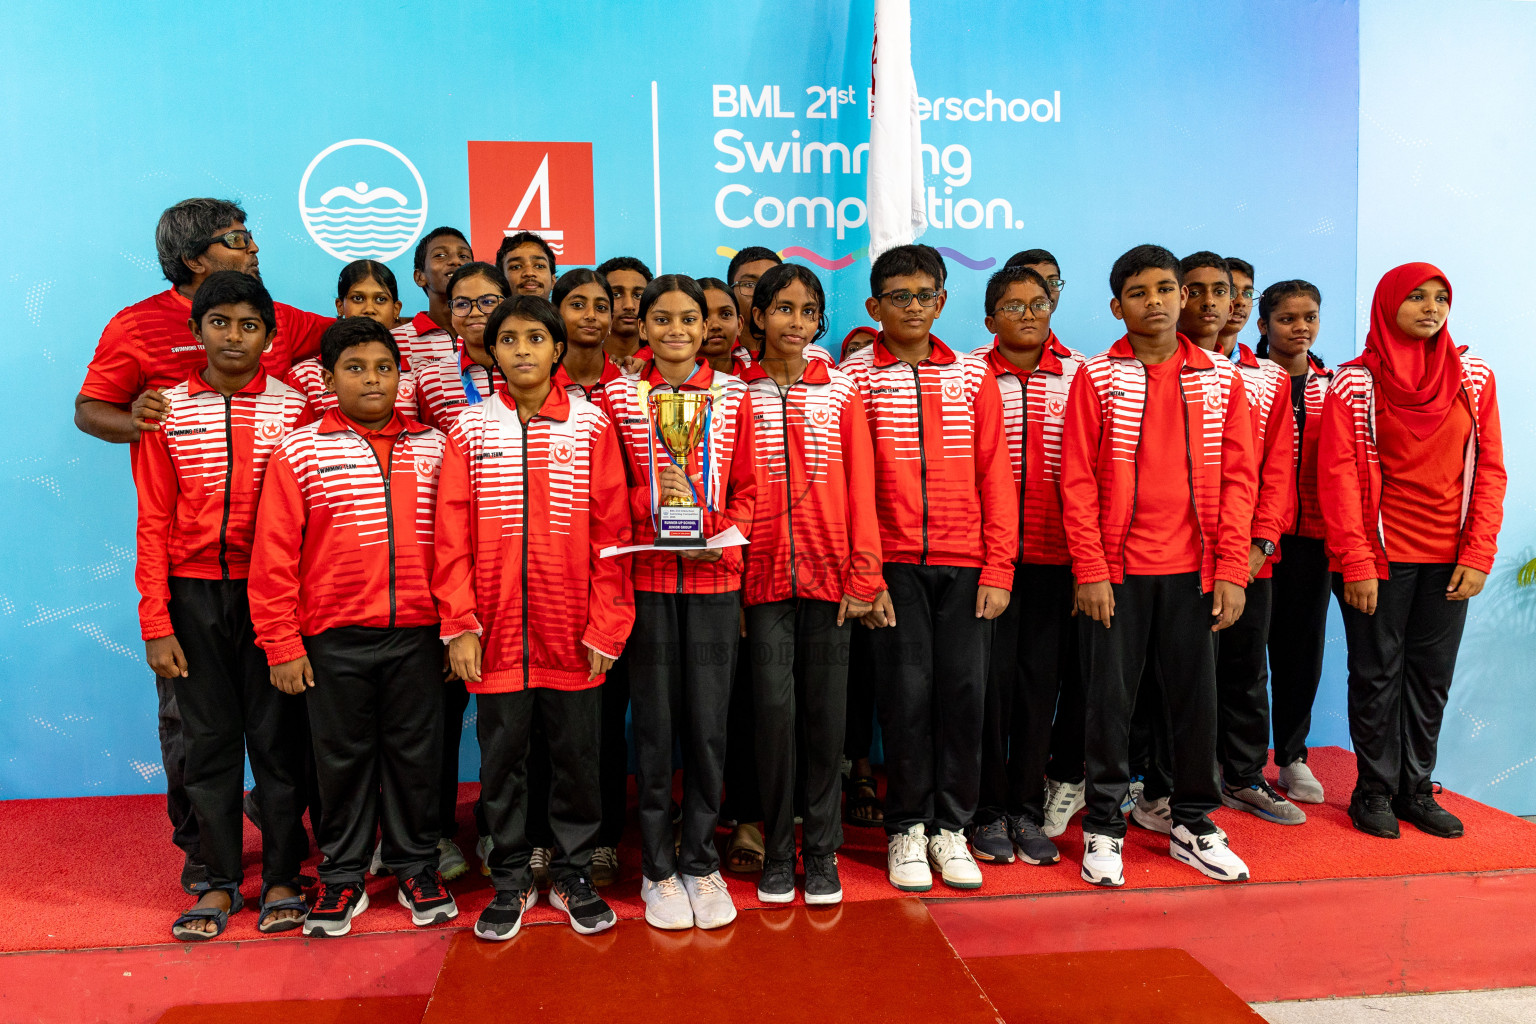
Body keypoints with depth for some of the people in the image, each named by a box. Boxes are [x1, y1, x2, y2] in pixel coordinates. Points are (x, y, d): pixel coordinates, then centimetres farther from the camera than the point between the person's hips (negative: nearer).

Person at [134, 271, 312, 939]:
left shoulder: (294, 409, -1)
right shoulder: (168, 412, 2)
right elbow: (154, 522, 2)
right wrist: (155, 623, -3)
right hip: (194, 591, 1)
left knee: (277, 733, 5)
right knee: (208, 735, 9)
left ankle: (282, 877, 19)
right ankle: (219, 879, 22)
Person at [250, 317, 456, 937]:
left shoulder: (432, 448, 5)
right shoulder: (300, 452, -1)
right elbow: (274, 555, -3)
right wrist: (282, 644, -5)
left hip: (415, 633, 2)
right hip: (334, 636, -1)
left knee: (415, 752, 10)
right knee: (341, 757, 10)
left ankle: (416, 868, 28)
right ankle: (342, 877, 27)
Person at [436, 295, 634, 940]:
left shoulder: (590, 424, 0)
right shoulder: (470, 429, 2)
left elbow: (611, 530, -2)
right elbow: (453, 535, 0)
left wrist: (606, 624, -5)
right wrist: (459, 624, -6)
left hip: (573, 633, 0)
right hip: (497, 630, 1)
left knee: (576, 755, 10)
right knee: (501, 758, 11)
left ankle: (572, 874, 29)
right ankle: (510, 880, 28)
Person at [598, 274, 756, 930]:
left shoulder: (732, 396, 7)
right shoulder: (619, 395, 5)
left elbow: (747, 488, 7)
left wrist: (721, 533, -10)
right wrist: (654, 501, -14)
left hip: (713, 578, 1)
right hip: (646, 579, -1)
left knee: (708, 724, 4)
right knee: (654, 724, 4)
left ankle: (700, 863, 22)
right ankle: (658, 870, 20)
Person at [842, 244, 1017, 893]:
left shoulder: (972, 377, 9)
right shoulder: (854, 378, 2)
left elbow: (995, 476, 6)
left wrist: (998, 568, -1)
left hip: (965, 563, 2)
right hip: (893, 561, -2)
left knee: (964, 691, 3)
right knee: (907, 691, -1)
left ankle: (950, 828, 19)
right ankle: (905, 830, 16)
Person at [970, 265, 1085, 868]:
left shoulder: (1079, 376, 6)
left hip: (1054, 553, 2)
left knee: (1042, 680, 7)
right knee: (991, 677, 3)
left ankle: (1027, 811, 20)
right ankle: (990, 811, 17)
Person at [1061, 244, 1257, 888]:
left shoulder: (1221, 379, 6)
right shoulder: (1096, 377, -1)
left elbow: (1238, 478, 5)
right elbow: (1077, 481, -4)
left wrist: (1231, 570, -2)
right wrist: (1090, 571, -10)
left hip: (1192, 570, 2)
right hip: (1116, 572, -2)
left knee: (1197, 697, 10)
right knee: (1109, 700, 4)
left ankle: (1193, 825, 27)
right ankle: (1104, 829, 19)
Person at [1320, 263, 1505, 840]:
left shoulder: (1475, 378, 7)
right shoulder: (1355, 382, -4)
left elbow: (1489, 470, 5)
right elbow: (1338, 476, -8)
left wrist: (1478, 554, -4)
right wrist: (1355, 564, -14)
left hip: (1448, 559, 4)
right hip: (1379, 555, -3)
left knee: (1432, 676, 9)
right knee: (1377, 675, 4)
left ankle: (1416, 789, 22)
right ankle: (1374, 791, 16)